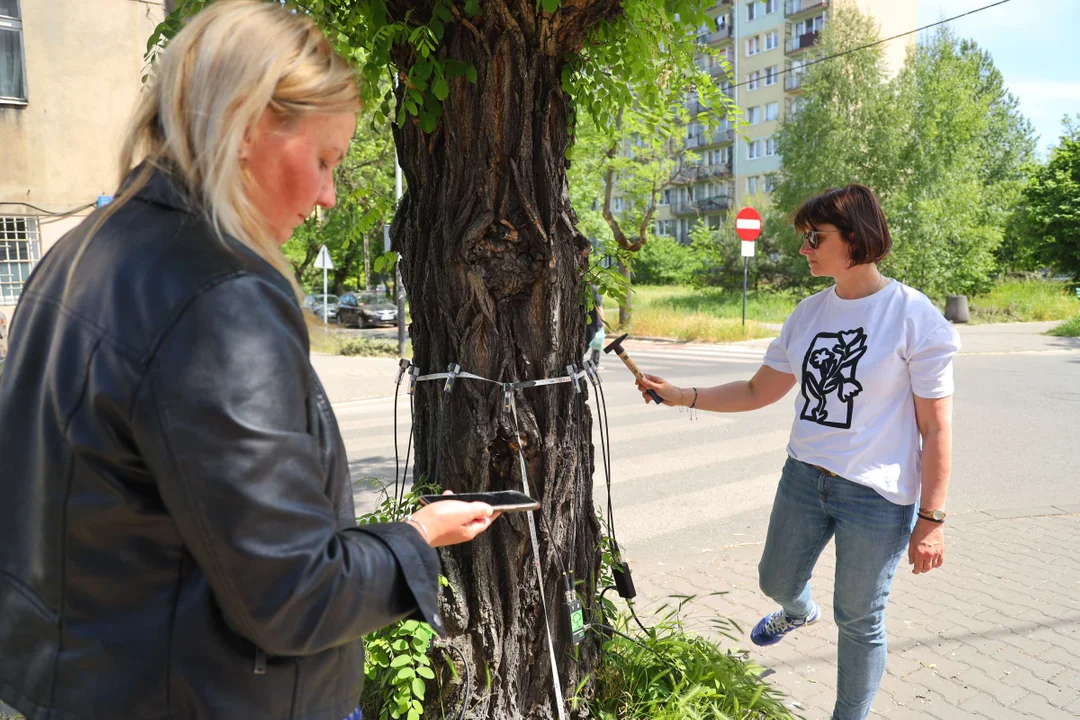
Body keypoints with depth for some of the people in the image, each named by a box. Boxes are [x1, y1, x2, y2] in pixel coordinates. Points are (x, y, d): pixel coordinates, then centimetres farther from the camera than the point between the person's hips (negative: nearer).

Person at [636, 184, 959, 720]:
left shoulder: (914, 317, -13)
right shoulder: (809, 314, 4)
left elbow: (936, 428, -11)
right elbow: (758, 392, 9)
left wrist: (931, 519, -11)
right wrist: (681, 396, 0)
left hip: (877, 495, -5)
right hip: (804, 476, 6)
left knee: (858, 620, 9)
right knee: (776, 580, 23)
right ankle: (798, 611, 60)